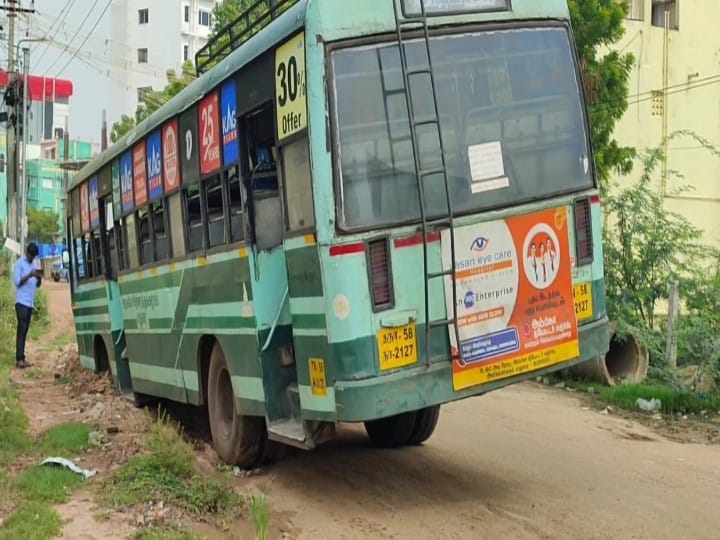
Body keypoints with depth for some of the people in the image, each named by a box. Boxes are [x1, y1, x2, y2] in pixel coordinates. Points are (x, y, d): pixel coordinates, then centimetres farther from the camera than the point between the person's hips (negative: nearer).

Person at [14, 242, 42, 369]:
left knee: (25, 331, 4)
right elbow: (17, 281, -11)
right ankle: (19, 359, -17)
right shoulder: (20, 263, -2)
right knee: (21, 330, -13)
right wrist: (29, 275, -24)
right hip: (21, 302, -7)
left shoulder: (33, 265, 18)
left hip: (30, 303, 7)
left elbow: (38, 284, 16)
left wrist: (39, 277, -5)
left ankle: (21, 358, 4)